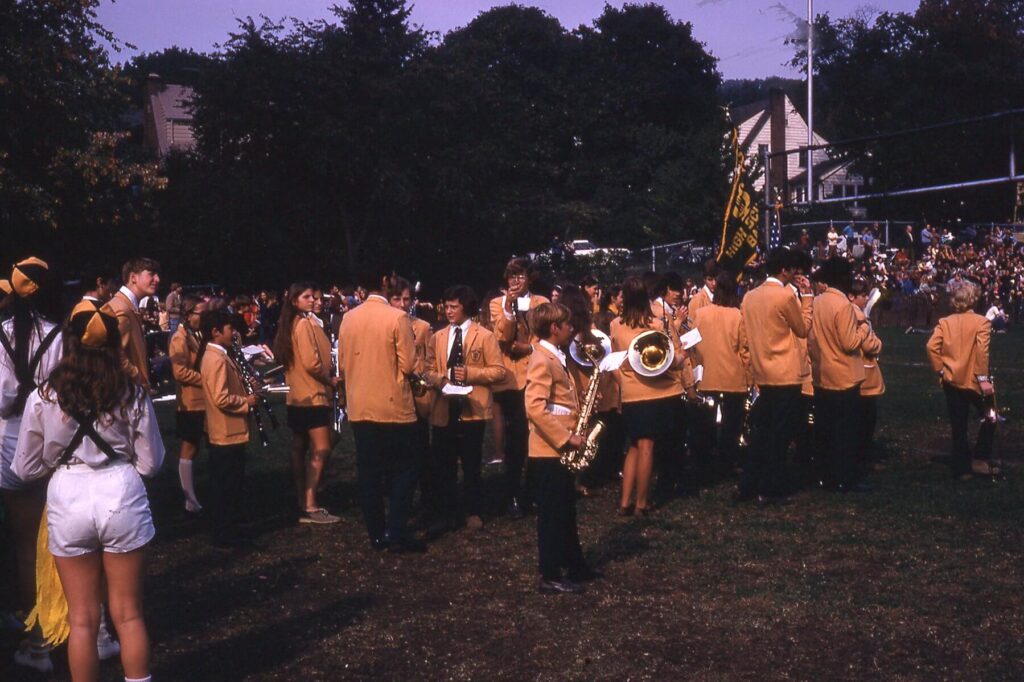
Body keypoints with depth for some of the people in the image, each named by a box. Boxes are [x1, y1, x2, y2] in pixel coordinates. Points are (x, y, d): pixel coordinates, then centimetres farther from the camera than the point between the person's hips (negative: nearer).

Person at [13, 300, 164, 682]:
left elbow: (26, 470, 3)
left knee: (82, 619, 12)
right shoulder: (132, 395, -5)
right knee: (128, 614, 13)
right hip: (122, 496, 0)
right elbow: (150, 463, 1)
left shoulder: (43, 398, -5)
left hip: (67, 501, 0)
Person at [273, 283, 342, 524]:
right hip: (313, 395, -10)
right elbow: (311, 363, -22)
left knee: (299, 449, 12)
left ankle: (302, 502, 19)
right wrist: (331, 381, -7)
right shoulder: (305, 323, -15)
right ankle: (310, 507, -14)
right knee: (321, 450, -11)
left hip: (299, 395, 10)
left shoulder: (291, 324, 13)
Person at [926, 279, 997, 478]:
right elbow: (982, 350, -19)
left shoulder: (945, 322, 0)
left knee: (958, 427, 10)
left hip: (952, 381, 3)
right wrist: (983, 378, -15)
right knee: (989, 419, 17)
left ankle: (961, 468, 13)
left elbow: (932, 346, -9)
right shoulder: (981, 322, -9)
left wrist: (940, 369, 1)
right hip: (973, 381, -3)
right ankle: (979, 460, 9)